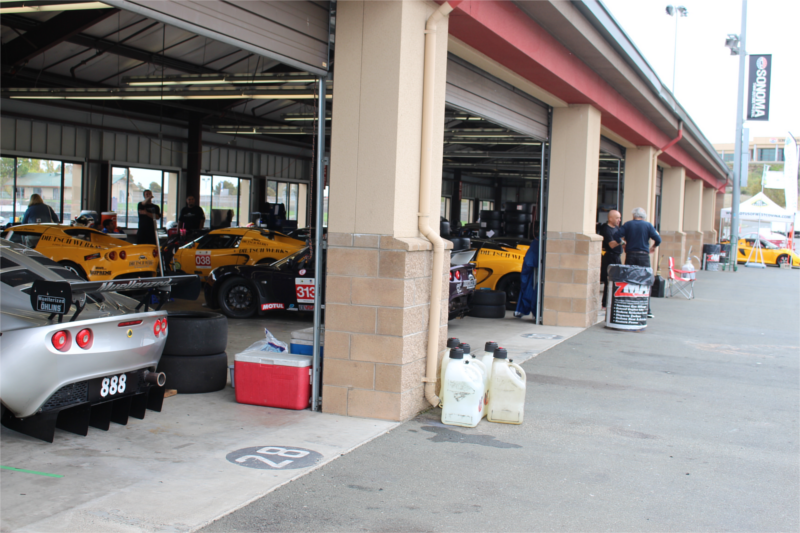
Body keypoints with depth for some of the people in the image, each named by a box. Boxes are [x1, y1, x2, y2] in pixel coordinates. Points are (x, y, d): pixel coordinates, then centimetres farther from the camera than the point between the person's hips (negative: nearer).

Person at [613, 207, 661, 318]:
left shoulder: (628, 224, 5)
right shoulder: (648, 225, 3)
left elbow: (616, 236, -7)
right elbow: (658, 239, -6)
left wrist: (622, 243, 12)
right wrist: (653, 247, 13)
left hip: (630, 255, 1)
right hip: (644, 256, -1)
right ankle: (646, 310, 1)